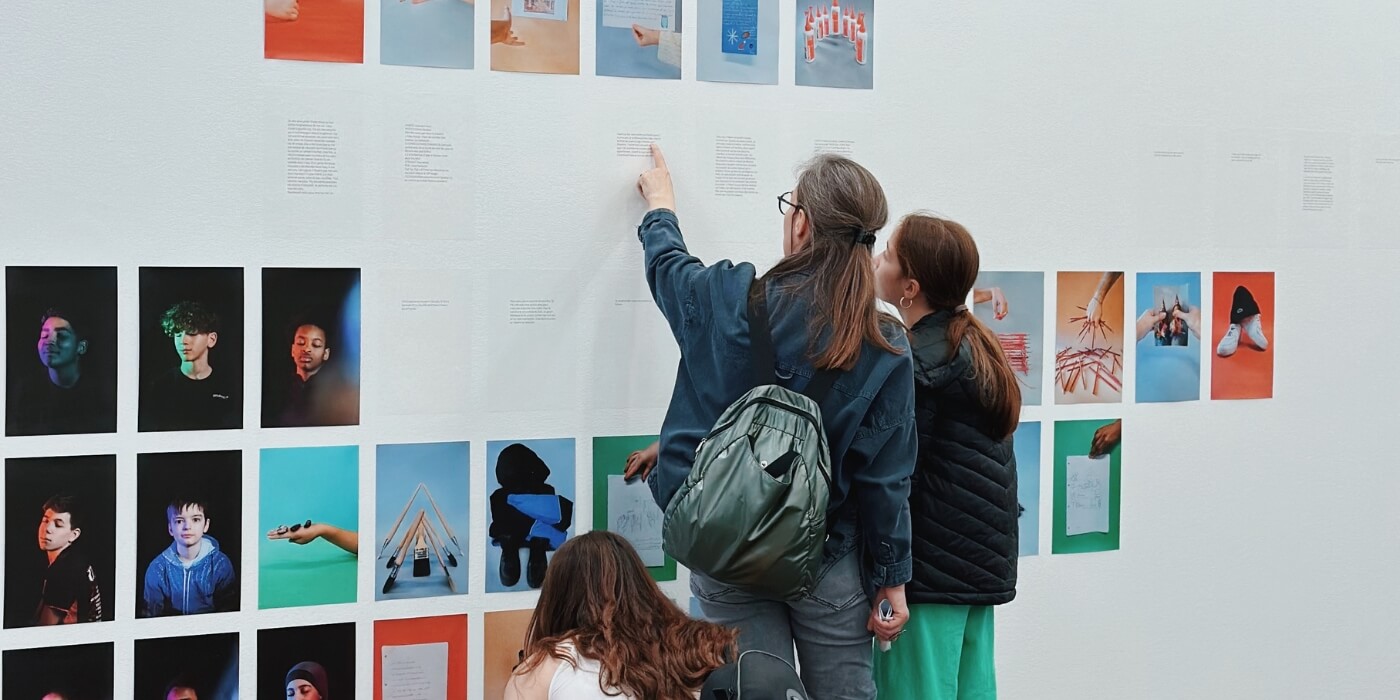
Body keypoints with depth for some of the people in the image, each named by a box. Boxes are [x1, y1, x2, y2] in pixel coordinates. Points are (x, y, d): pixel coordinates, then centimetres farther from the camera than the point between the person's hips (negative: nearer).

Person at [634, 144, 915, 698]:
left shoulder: (728, 300, -12)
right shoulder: (885, 350, -11)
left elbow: (668, 266, 12)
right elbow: (884, 480, -9)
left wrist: (660, 207, 33)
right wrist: (891, 580, 2)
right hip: (829, 568, 0)